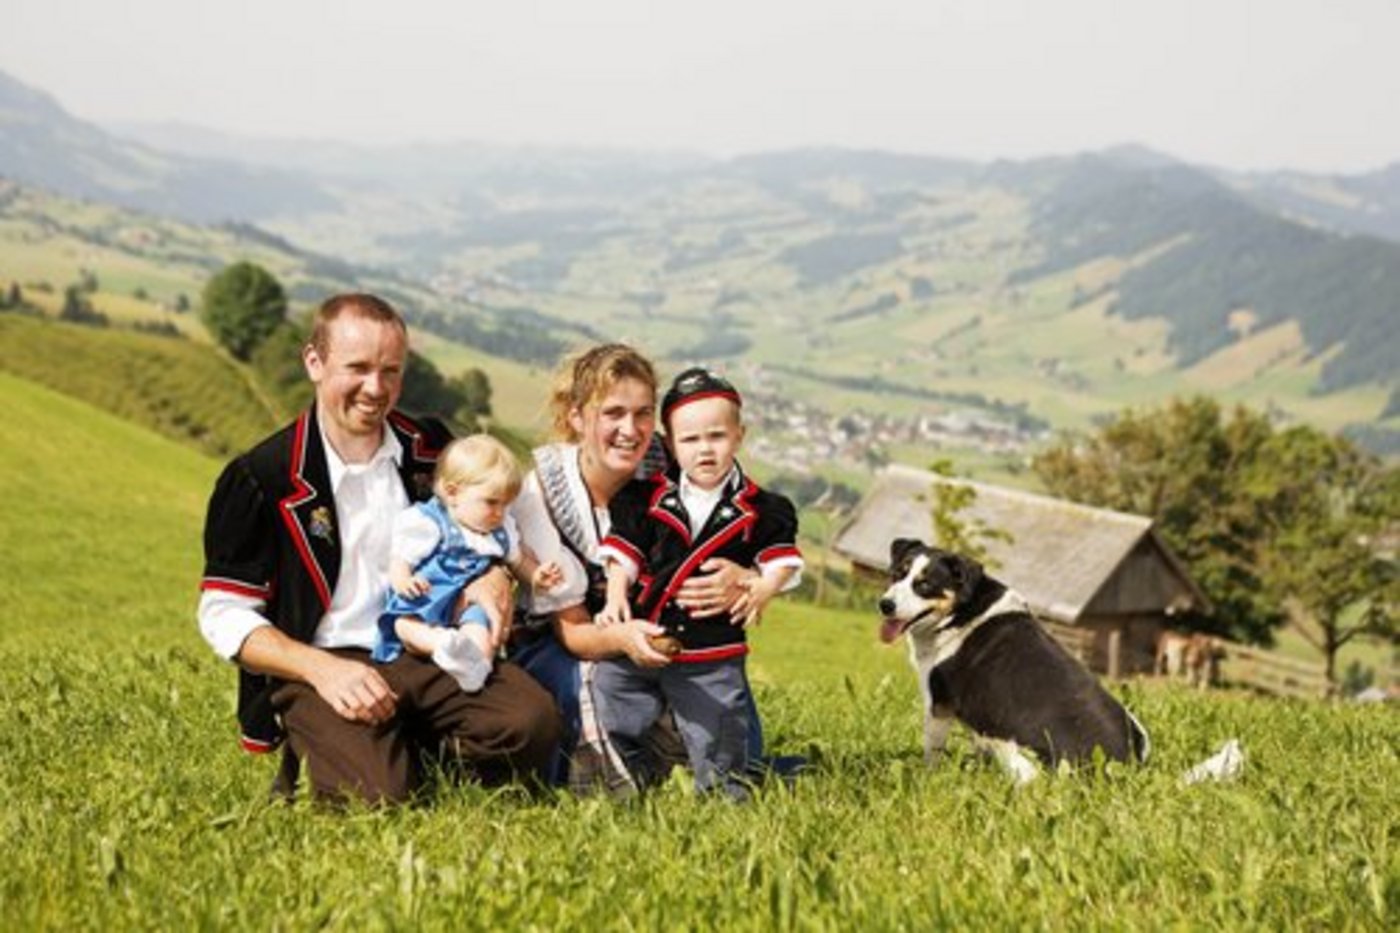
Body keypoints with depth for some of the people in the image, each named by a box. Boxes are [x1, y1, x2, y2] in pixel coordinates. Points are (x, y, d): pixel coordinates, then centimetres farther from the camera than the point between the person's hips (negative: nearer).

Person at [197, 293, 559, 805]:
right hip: (321, 668, -4)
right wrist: (321, 669, -19)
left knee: (532, 723, -23)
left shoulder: (430, 449, 9)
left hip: (429, 652, 4)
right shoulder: (260, 479, -4)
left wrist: (494, 577, -2)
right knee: (377, 792, -30)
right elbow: (223, 614, -4)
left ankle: (411, 752, 1)